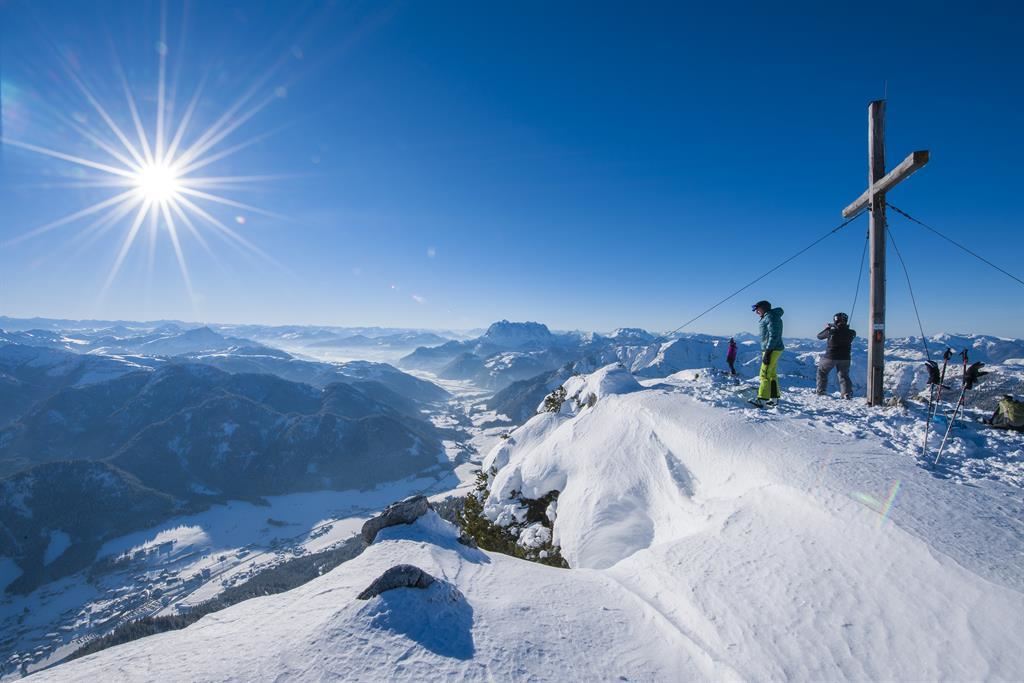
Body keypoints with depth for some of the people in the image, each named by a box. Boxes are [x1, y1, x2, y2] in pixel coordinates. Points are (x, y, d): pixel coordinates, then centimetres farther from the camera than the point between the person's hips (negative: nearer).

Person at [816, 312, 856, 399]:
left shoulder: (831, 332, -17)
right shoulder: (851, 333, -8)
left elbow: (819, 336, 0)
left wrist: (827, 328, 14)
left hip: (830, 357, -3)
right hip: (845, 358, 3)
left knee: (822, 372, 18)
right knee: (843, 376, 14)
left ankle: (821, 391, 18)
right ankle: (847, 393, -3)